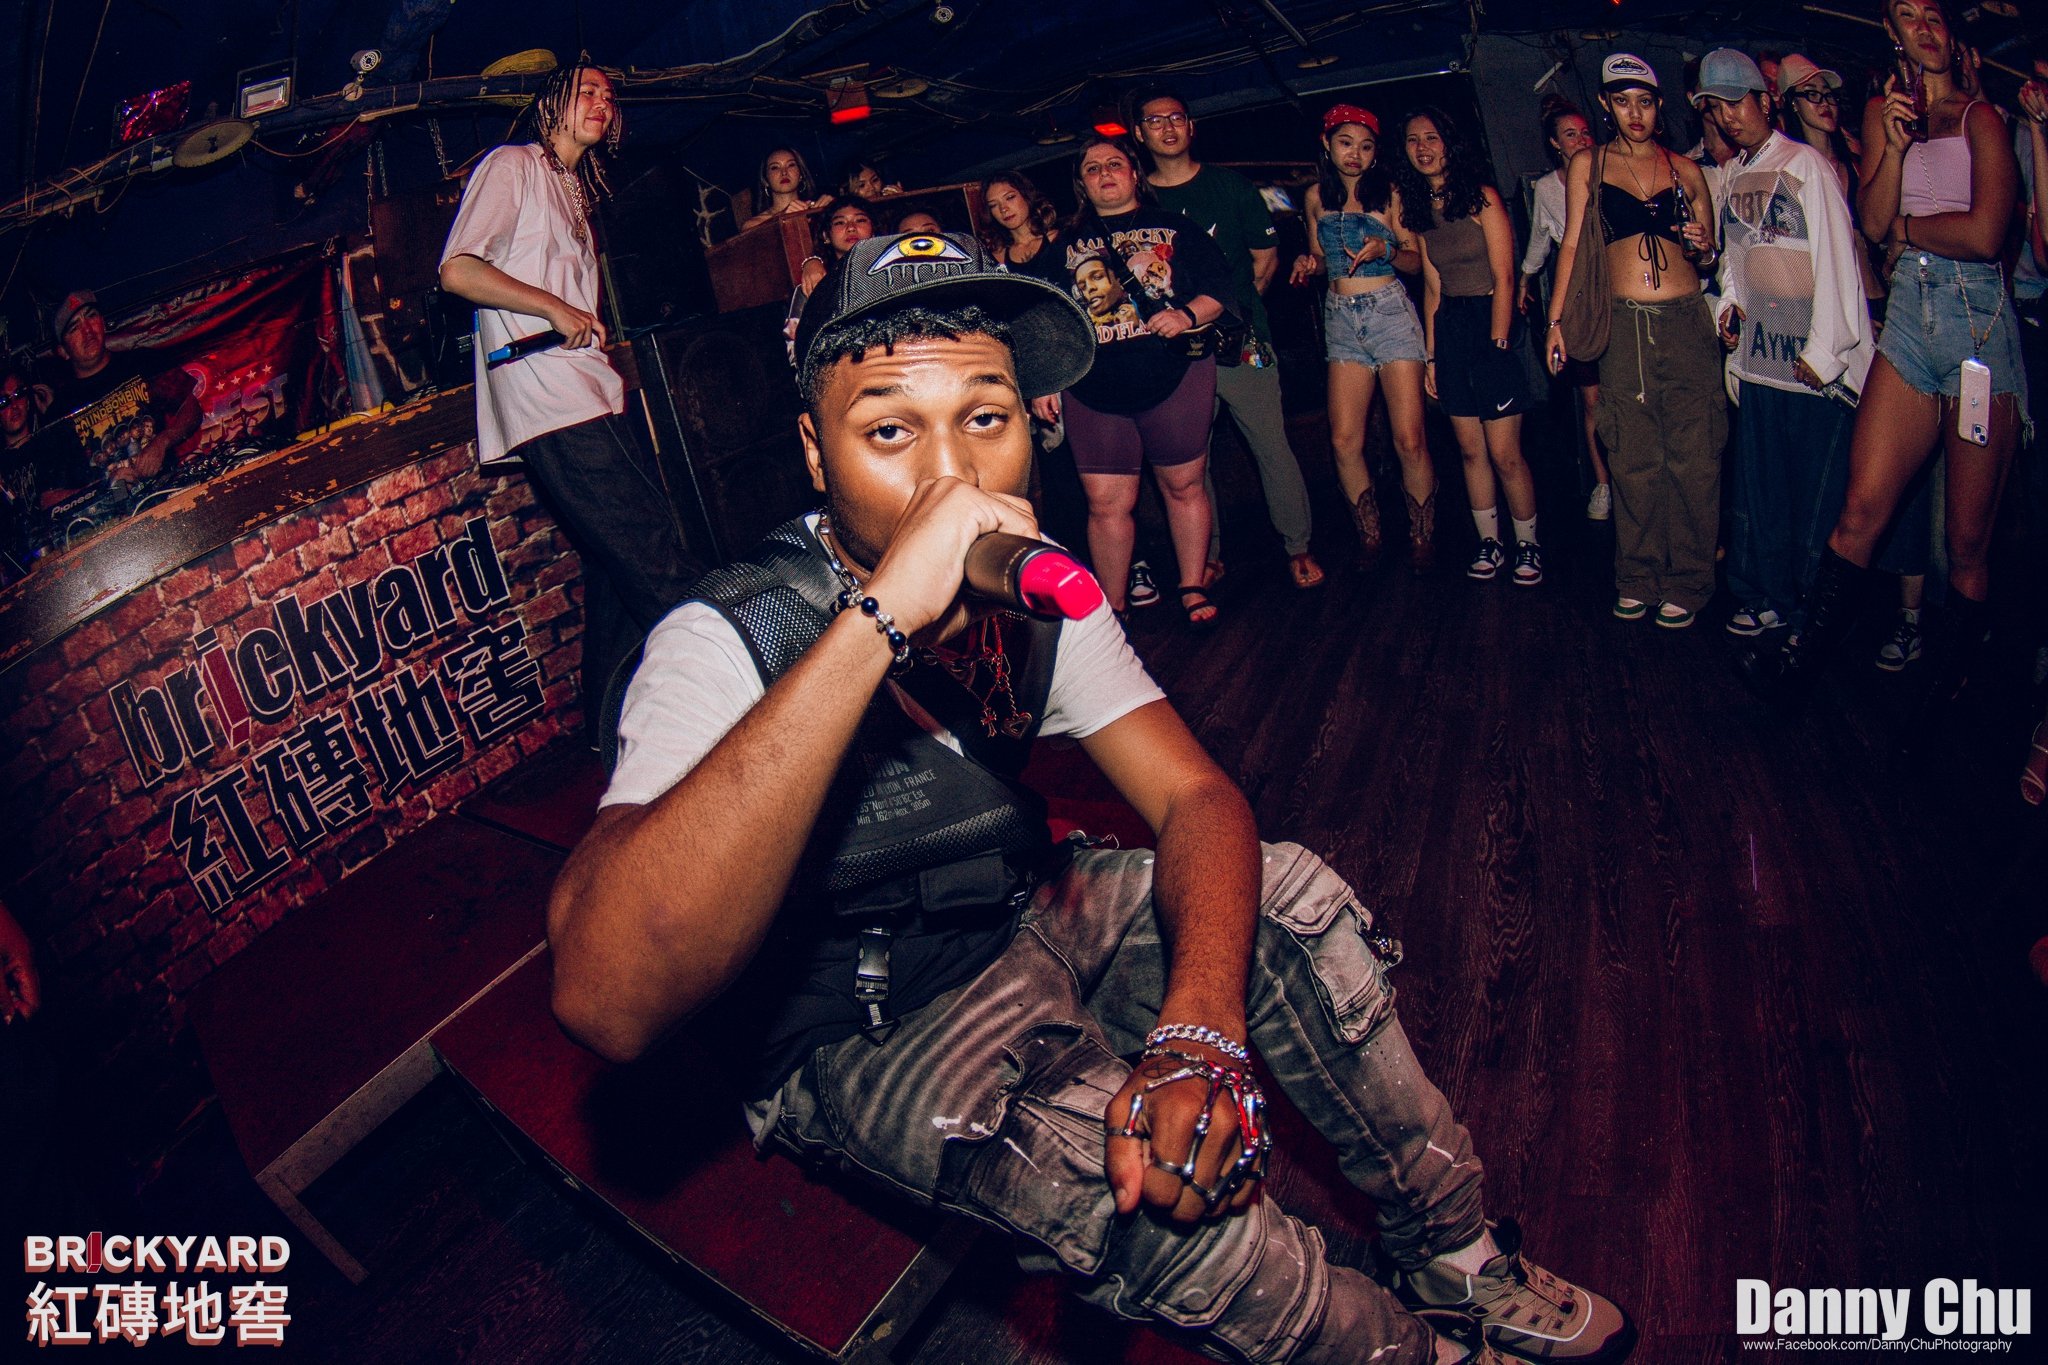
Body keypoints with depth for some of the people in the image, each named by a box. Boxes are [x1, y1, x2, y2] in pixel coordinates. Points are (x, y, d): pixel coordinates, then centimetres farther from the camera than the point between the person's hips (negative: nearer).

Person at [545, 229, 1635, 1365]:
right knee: (1103, 1150, -31)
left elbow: (1195, 799, -11)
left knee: (1291, 900, -8)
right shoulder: (726, 639, -29)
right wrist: (879, 620, -51)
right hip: (856, 1044, -6)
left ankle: (1457, 1263, 13)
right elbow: (606, 1000, -45)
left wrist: (1201, 1030, -33)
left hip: (1017, 926, 6)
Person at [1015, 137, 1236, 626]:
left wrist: (1187, 316, -15)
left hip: (1176, 379, 0)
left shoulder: (1174, 227, 11)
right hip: (1094, 393, 1)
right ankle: (1111, 610, 11)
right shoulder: (1063, 244, 14)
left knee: (1185, 486, 6)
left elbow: (1219, 285, 5)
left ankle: (1193, 588, 22)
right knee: (1106, 503, -1)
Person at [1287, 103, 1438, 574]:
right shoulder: (1317, 196, 11)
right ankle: (1369, 536, 12)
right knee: (1344, 441, -5)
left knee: (1409, 440, -8)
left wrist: (1385, 250, -16)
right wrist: (1308, 264, -1)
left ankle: (1422, 540, 7)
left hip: (1390, 313, -3)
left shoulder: (1388, 193, 1)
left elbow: (1416, 260, 3)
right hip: (1341, 319, 3)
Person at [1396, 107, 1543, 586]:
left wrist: (1497, 342, -14)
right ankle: (1489, 542, 17)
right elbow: (1432, 286, 11)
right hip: (1448, 328, 5)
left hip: (1491, 322, -5)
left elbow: (1503, 277, -8)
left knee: (1504, 452, -6)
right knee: (1470, 449, 6)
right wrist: (1431, 353, 6)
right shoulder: (1419, 207, 12)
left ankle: (1528, 544, 8)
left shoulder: (1482, 197, -4)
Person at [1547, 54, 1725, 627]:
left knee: (1693, 455, -3)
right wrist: (1556, 317, 2)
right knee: (1633, 458, 1)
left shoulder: (1686, 170, 14)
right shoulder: (1587, 164, 12)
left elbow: (1710, 254, 20)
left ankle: (1685, 582, 6)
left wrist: (1703, 246, -3)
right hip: (1624, 323, 0)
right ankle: (1638, 578, 13)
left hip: (1687, 320, 1)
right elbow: (1572, 243, 10)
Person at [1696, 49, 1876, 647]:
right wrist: (1729, 304, 5)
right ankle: (1763, 597, 21)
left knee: (1818, 490, -1)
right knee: (1757, 486, 10)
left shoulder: (1807, 165, -6)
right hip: (1756, 353, 6)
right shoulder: (1728, 177, 13)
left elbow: (1836, 259, -10)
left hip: (1815, 358, -6)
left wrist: (1823, 352, -13)